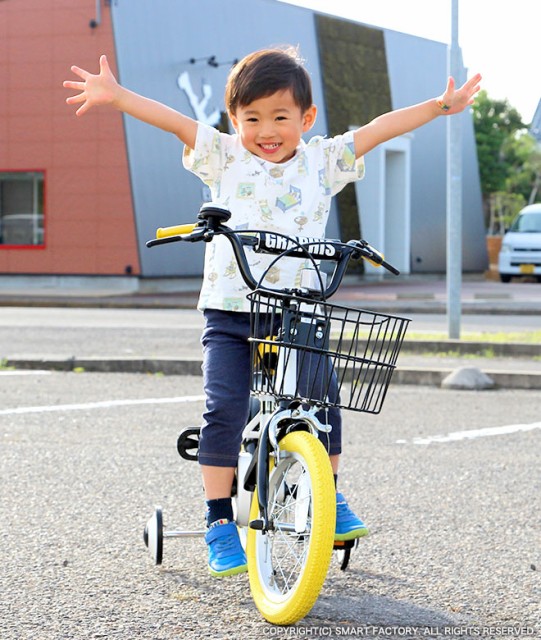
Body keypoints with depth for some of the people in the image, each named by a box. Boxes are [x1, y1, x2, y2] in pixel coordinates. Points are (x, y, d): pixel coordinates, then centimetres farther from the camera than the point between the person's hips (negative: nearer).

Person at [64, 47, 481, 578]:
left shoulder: (322, 161, 7)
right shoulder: (224, 157, 3)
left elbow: (377, 130, 5)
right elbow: (173, 121, -6)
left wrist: (441, 106, 2)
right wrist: (115, 95, -16)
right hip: (229, 312, -2)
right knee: (224, 408, -14)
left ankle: (328, 498, 20)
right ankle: (219, 521, -2)